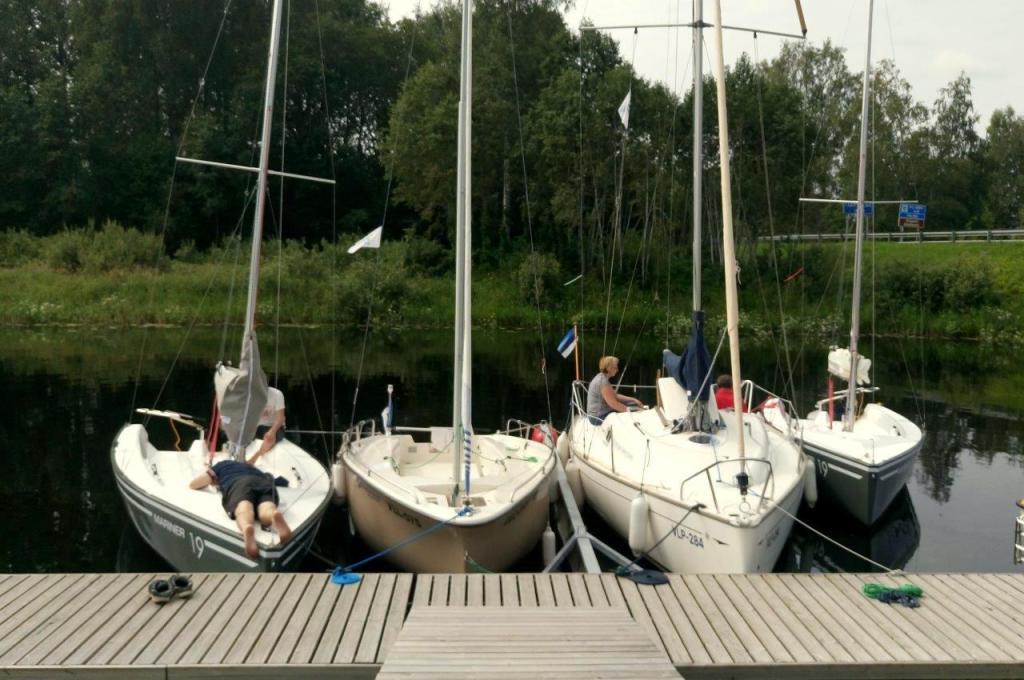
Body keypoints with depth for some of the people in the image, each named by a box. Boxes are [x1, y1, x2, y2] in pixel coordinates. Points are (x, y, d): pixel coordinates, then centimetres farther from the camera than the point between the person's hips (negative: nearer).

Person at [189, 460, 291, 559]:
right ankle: (275, 515, -66)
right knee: (266, 513, -29)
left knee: (244, 512, -33)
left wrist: (210, 477, 60)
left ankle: (247, 527, -69)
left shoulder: (222, 465, 38)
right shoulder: (250, 467, 47)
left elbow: (192, 485, 39)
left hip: (239, 484, -2)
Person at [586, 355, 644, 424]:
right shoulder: (603, 381, -22)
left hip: (602, 414, 11)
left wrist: (633, 400, 8)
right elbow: (614, 404, -23)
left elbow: (615, 396, 15)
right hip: (599, 418, -11)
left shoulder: (602, 378, 11)